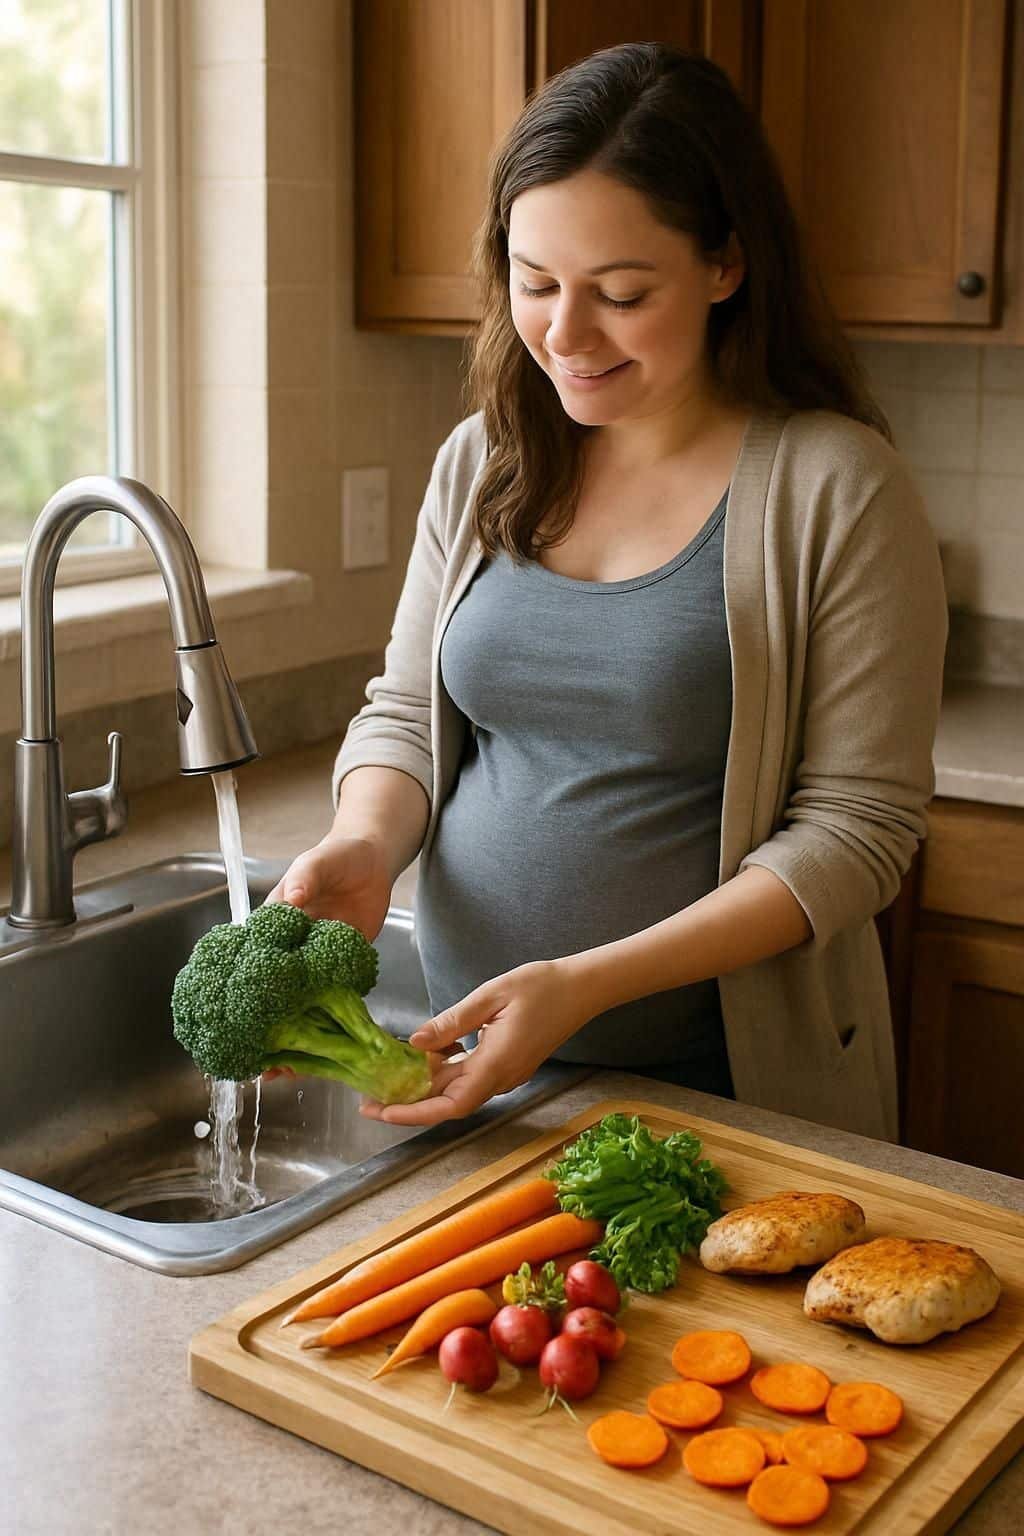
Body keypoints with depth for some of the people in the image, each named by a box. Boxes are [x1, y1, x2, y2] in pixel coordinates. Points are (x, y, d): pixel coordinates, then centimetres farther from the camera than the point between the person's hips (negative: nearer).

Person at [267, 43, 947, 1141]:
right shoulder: (480, 461, 2)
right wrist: (364, 845, -14)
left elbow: (858, 826, -15)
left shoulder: (837, 486, -14)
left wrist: (590, 982, -24)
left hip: (717, 1086, -4)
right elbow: (405, 713, 8)